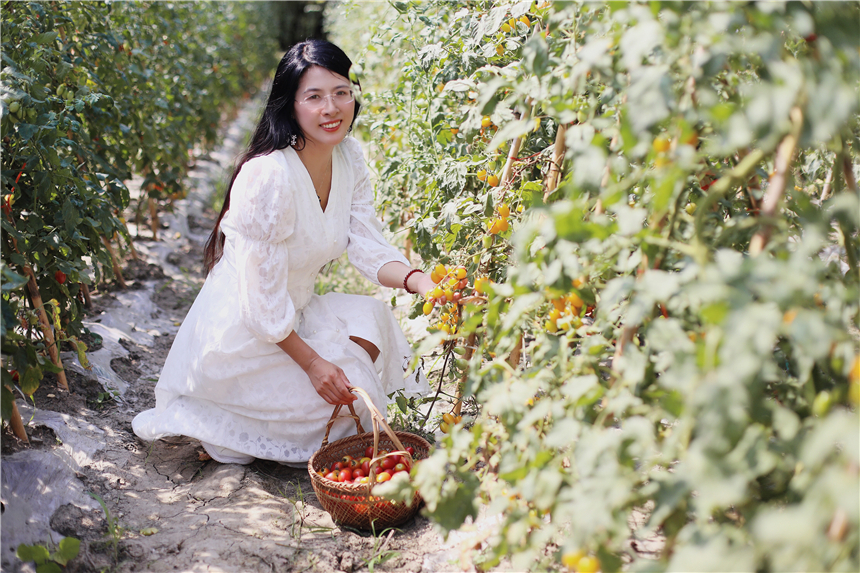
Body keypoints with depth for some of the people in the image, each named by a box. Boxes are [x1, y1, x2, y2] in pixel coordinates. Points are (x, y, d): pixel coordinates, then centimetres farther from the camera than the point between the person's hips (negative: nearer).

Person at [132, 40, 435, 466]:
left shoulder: (349, 157, -3)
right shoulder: (267, 177, -28)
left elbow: (367, 246, -6)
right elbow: (262, 295, -24)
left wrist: (420, 281, -24)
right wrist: (311, 362, -19)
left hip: (293, 315, 7)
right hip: (241, 333, -7)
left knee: (370, 317, -12)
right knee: (347, 391, -12)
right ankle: (196, 418, 2)